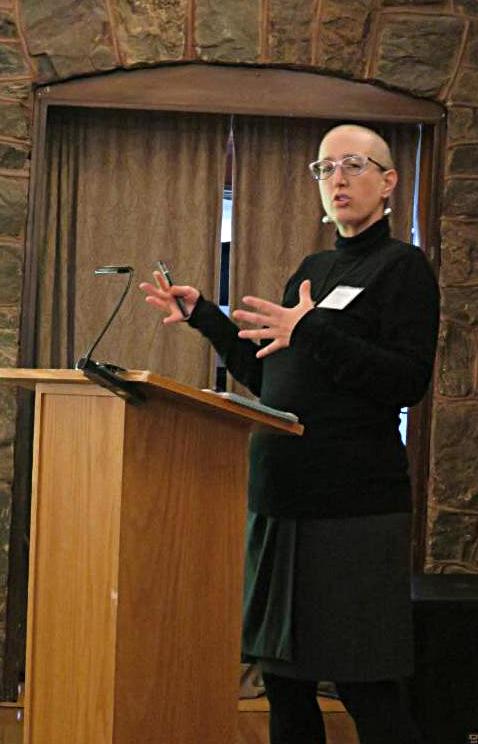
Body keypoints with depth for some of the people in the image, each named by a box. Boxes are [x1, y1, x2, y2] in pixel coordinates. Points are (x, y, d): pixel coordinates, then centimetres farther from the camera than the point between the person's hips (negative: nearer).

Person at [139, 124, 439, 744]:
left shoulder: (403, 267, -3)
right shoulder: (313, 268, 19)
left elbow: (409, 383, -15)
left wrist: (313, 334, -22)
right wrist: (204, 316, 18)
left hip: (355, 505, -8)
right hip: (282, 497, 8)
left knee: (368, 691, -6)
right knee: (284, 681, 12)